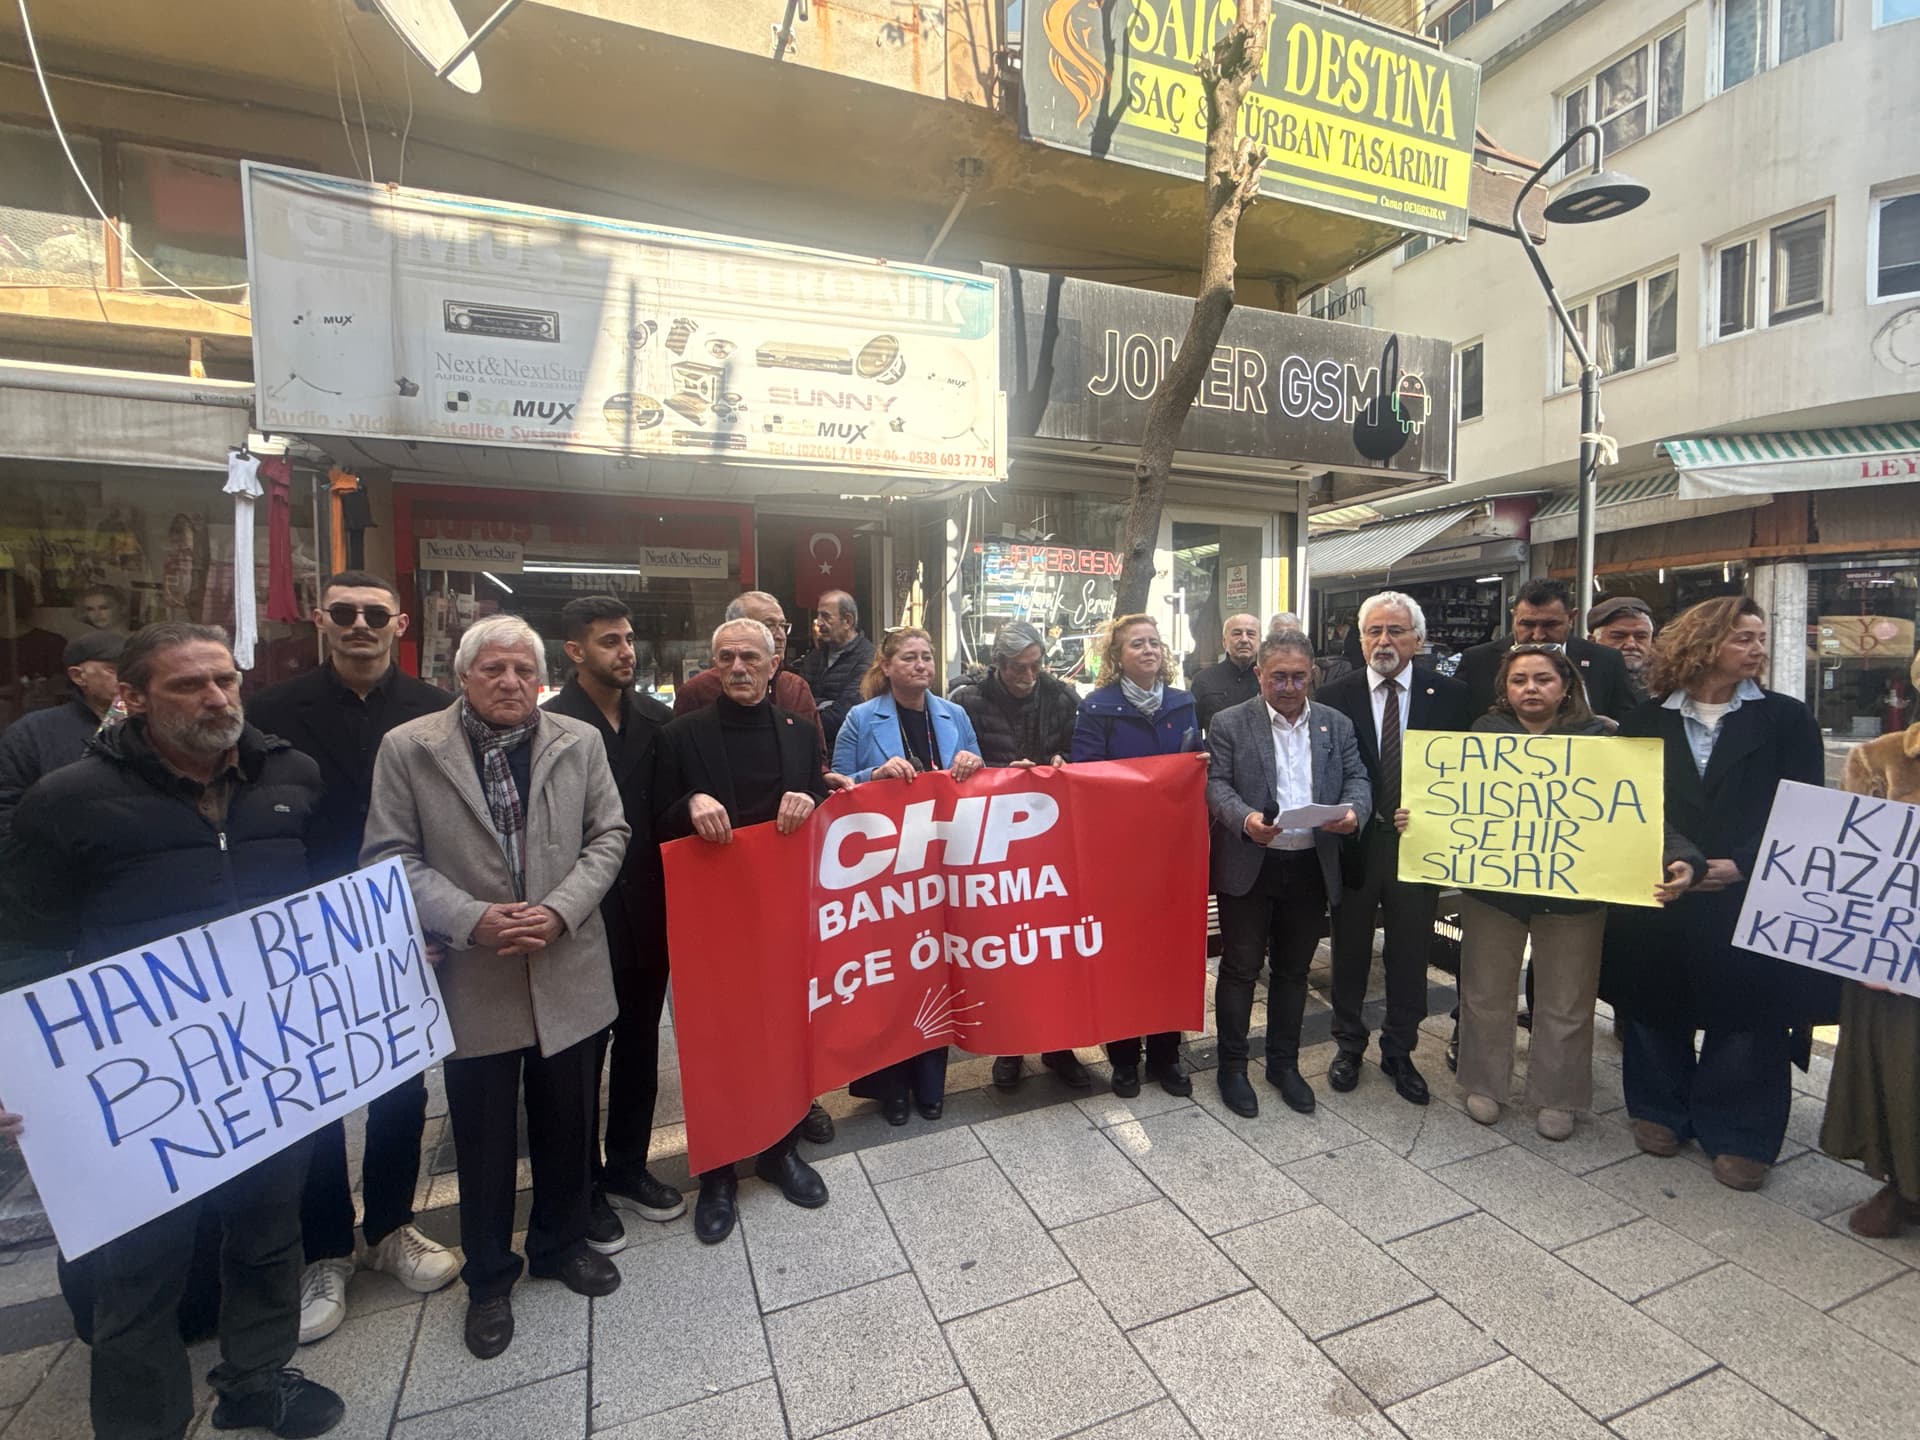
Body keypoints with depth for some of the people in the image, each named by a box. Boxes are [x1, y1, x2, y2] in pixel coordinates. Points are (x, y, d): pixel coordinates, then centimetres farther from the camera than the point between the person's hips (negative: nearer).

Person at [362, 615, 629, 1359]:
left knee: (568, 1125, 17)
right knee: (484, 1139, 14)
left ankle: (561, 1243, 42)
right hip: (472, 982, -1)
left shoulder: (580, 742, 0)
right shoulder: (408, 748, -3)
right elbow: (391, 858, -4)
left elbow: (607, 836, 1)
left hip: (569, 975, 2)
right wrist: (472, 920, -17)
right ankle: (489, 1278, 37)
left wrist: (560, 911, -13)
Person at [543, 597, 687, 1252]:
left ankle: (628, 1167, 40)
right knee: (582, 1055, 14)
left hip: (647, 916, 5)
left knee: (639, 1049, 19)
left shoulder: (655, 717, 3)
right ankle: (584, 1186, 34)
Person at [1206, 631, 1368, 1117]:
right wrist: (1245, 819, -27)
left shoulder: (1337, 725, 8)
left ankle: (1284, 1063, 33)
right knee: (1240, 968, 7)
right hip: (1248, 866, -3)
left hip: (1311, 867, 4)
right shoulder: (1230, 724, -3)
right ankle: (1232, 1067, 22)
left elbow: (1357, 777, 6)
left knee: (1293, 970, 16)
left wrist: (1353, 810, -17)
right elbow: (1216, 784, -8)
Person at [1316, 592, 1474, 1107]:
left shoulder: (1449, 695, -1)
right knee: (1350, 951, 14)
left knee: (1410, 954, 14)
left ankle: (1399, 1052, 33)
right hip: (1354, 842, -1)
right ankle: (1349, 1045, 33)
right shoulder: (1334, 696, -5)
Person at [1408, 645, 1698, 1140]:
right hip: (1492, 886, 1)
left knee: (1566, 1002, 13)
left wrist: (1680, 858, -25)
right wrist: (1412, 819, -21)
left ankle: (1556, 1097, 33)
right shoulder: (1485, 733, -1)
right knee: (1486, 992, 14)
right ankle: (1484, 1084, 33)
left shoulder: (1599, 739, -3)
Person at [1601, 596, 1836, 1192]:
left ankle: (1738, 1134, 23)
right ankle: (1660, 1109, 31)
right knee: (1655, 1005, 12)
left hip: (1749, 900, -1)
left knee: (1747, 1012, 4)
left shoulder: (1787, 718, 1)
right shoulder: (1648, 721, 4)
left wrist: (1741, 864, -14)